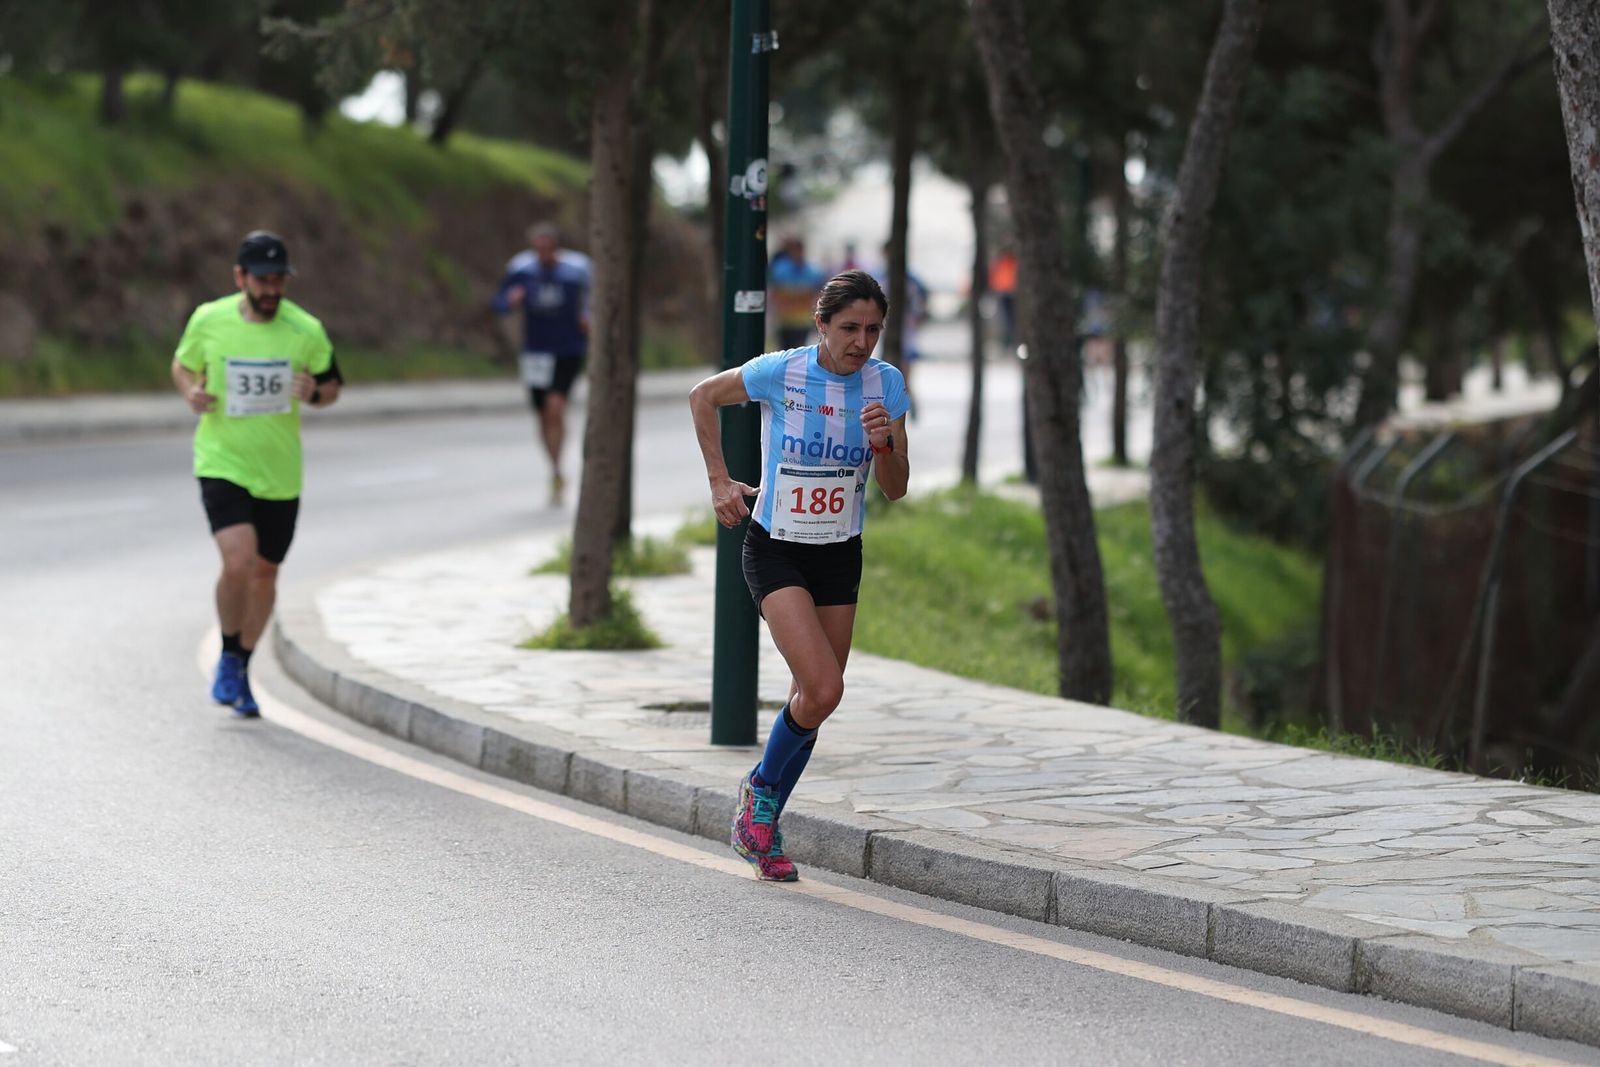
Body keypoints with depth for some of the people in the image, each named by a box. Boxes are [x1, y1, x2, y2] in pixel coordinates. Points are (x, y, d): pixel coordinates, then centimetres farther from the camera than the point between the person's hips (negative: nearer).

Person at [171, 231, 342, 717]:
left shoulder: (306, 330, -6)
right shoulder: (208, 321, -6)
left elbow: (332, 386, 7)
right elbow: (182, 365, 12)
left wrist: (314, 392, -16)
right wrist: (191, 391, -10)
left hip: (280, 472, 2)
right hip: (222, 463, -2)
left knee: (265, 573, 12)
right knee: (238, 562, -21)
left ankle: (241, 671, 33)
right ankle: (228, 658, 3)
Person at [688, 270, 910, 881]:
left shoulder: (886, 383, -5)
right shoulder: (780, 372, -15)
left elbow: (895, 490, -3)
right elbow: (703, 397, 3)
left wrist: (884, 445, -23)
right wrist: (719, 480, 1)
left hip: (840, 556, 4)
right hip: (775, 551, -4)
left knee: (812, 697, 7)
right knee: (824, 690, -18)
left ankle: (763, 825, 25)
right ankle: (762, 789, 7)